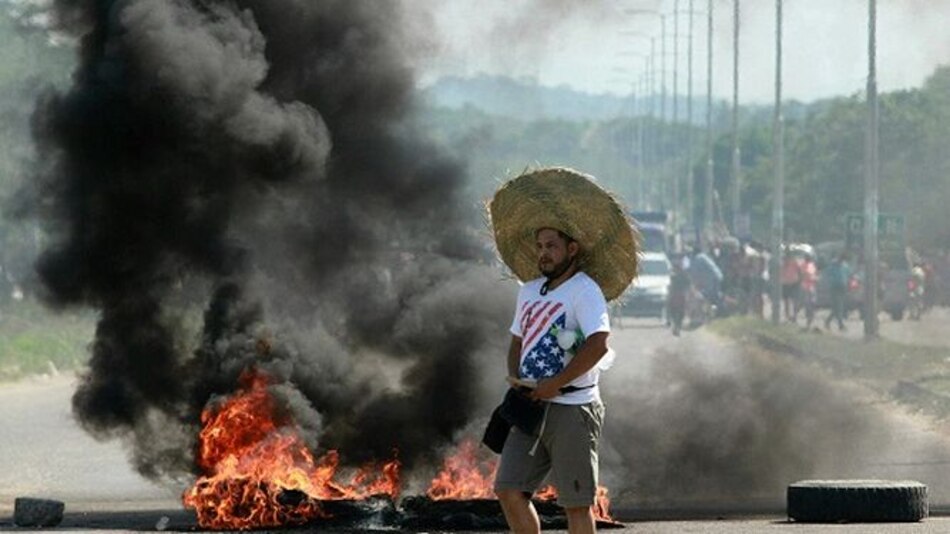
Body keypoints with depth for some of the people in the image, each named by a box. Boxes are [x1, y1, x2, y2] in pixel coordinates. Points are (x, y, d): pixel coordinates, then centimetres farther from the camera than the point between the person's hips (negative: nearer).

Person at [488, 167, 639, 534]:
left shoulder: (585, 290, -9)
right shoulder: (529, 291, 16)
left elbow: (597, 344, -21)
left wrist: (554, 384, -18)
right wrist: (514, 376, 5)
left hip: (572, 409, -8)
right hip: (532, 407, 8)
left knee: (576, 504, -4)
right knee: (509, 491, 1)